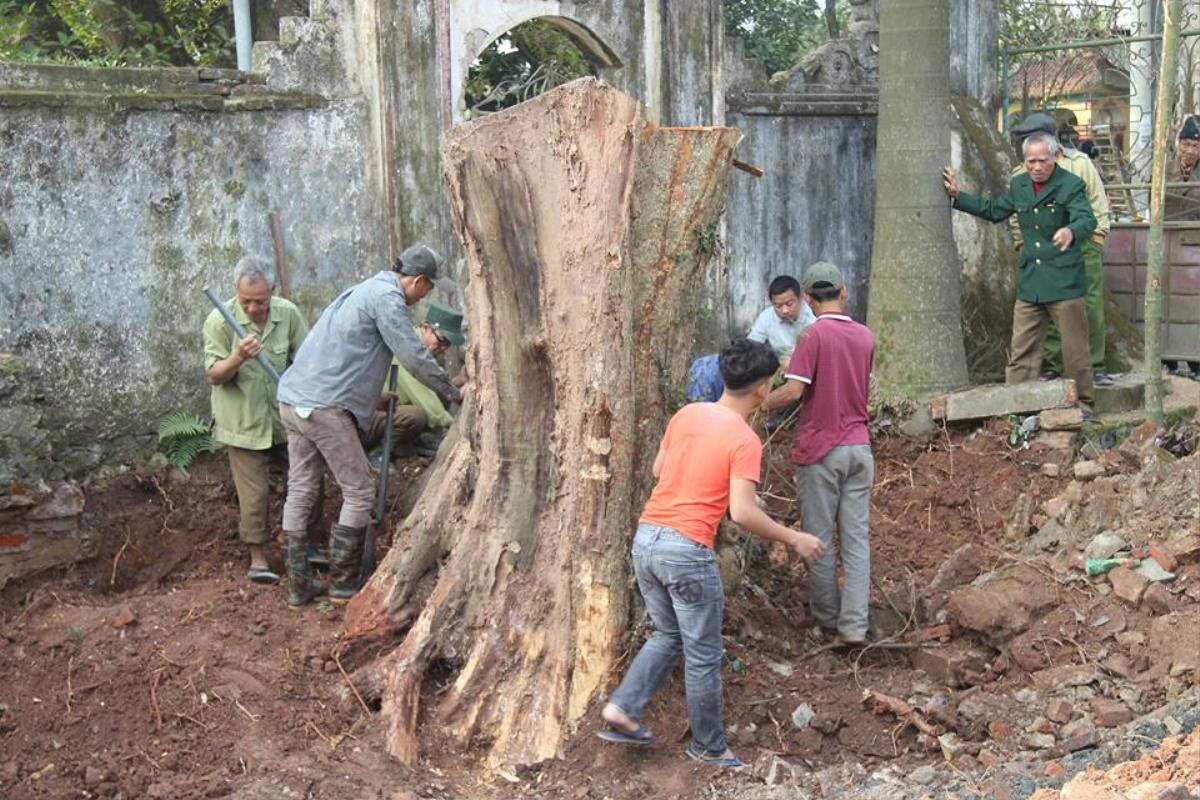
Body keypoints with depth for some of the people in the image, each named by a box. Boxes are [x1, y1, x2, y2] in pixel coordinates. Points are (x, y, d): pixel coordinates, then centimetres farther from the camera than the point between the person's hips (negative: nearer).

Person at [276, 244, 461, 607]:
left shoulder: (366, 289, 22)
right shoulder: (387, 297, -9)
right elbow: (413, 357, -11)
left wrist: (376, 397, 35)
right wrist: (450, 393, 1)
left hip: (294, 399, 10)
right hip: (325, 406, -10)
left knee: (300, 491, 11)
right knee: (359, 492, 1)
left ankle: (298, 584, 16)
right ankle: (342, 582, 6)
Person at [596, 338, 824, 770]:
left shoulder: (686, 414, 7)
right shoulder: (744, 440, -12)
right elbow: (743, 513, -17)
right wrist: (794, 539, -5)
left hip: (646, 538, 7)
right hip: (686, 551, -7)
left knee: (668, 635, 24)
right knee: (703, 655, 9)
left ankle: (622, 708, 14)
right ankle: (708, 746, 23)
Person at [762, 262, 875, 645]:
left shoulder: (815, 335, -13)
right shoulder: (865, 337, 6)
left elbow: (793, 391, -20)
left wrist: (759, 403, -3)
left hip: (820, 451, -5)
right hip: (859, 448, 5)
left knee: (819, 539, 8)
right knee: (856, 538, 5)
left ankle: (827, 618, 20)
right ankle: (854, 625, 3)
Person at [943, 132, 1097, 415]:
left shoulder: (1071, 185, -10)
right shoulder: (1018, 185, 10)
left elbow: (1087, 219, -24)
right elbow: (993, 210, 26)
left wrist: (1071, 231, -47)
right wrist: (957, 195, 25)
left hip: (1064, 282, -5)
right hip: (1029, 282, 5)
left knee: (1075, 347, 2)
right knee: (1021, 350, 6)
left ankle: (1082, 403, 15)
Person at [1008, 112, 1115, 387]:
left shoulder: (1080, 163, 2)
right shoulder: (1022, 173, 5)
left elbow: (1099, 204, 7)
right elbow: (1014, 215, 11)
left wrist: (1096, 238, 2)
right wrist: (1024, 246, 4)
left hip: (1083, 246, -1)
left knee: (1092, 308, -1)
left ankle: (1095, 366, 8)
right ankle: (1051, 366, 10)